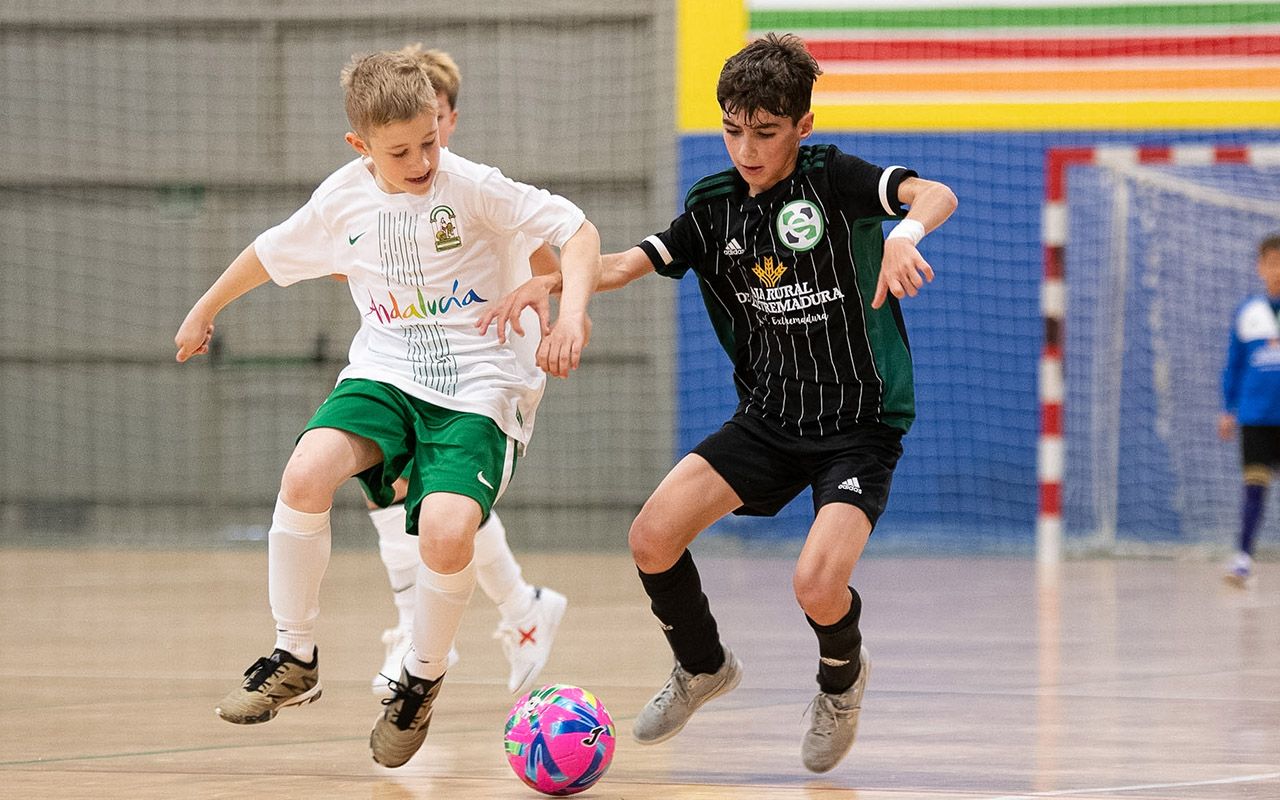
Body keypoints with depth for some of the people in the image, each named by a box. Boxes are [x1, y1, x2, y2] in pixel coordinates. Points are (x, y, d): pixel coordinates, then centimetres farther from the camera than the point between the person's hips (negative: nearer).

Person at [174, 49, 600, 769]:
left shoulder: (471, 187, -11)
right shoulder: (343, 198, 1)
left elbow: (575, 229, -13)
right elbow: (272, 252, 21)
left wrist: (572, 312, -30)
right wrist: (206, 311, 34)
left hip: (477, 390, -3)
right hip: (384, 376, 3)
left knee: (446, 534, -28)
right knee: (307, 471, -27)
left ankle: (423, 679, 3)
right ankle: (296, 661, -10)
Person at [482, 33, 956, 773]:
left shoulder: (833, 179, -13)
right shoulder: (716, 206, 2)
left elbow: (936, 195, -28)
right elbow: (630, 262, 1)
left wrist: (907, 232, -52)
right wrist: (549, 281, -18)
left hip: (860, 426, -5)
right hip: (768, 421, 5)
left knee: (818, 586, -25)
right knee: (653, 537, -11)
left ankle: (842, 679, 13)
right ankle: (703, 666, 19)